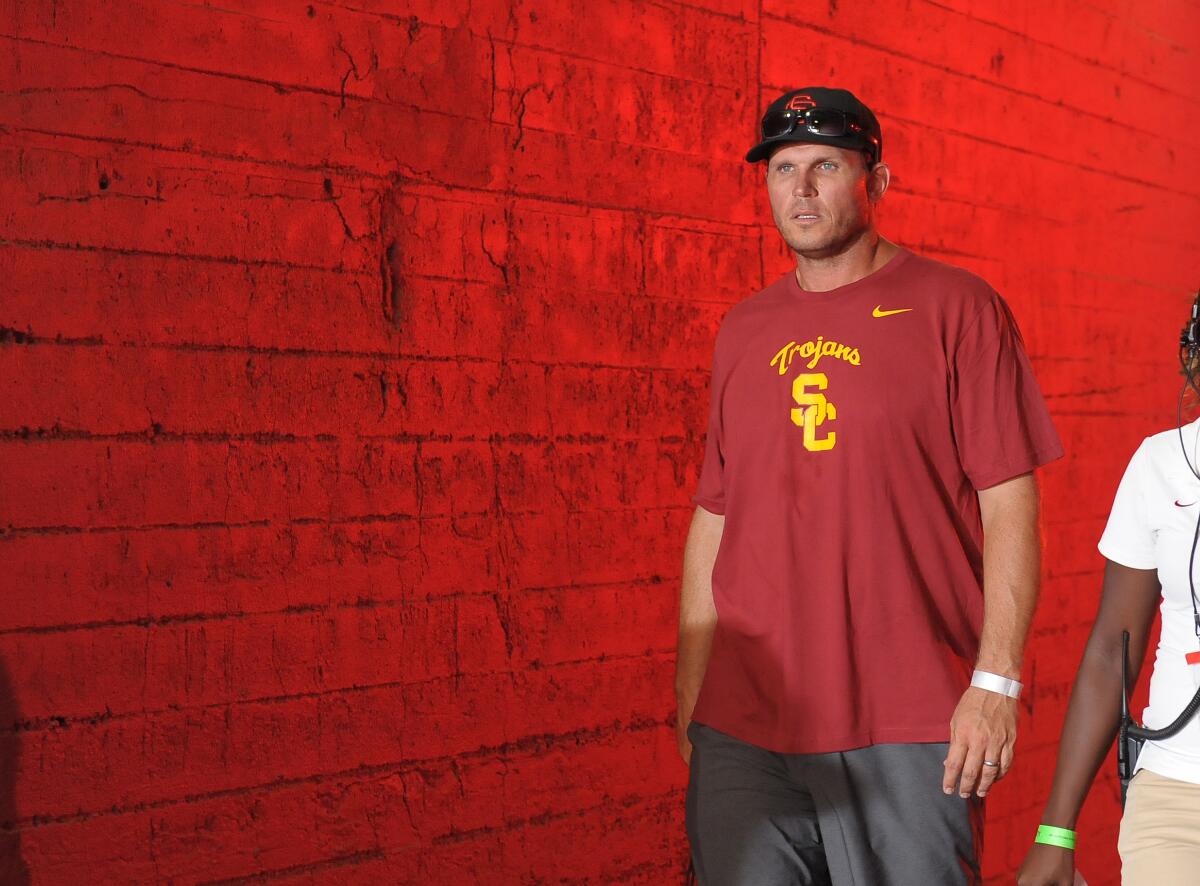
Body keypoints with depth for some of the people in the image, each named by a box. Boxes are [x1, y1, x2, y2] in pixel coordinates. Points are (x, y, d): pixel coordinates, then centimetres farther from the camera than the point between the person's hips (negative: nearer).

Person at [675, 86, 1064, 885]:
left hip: (908, 729, -4)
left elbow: (1009, 505, -5)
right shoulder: (745, 331, 12)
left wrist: (996, 682, -13)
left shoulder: (954, 308, -1)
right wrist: (690, 691, 11)